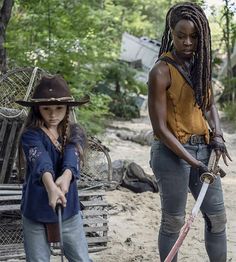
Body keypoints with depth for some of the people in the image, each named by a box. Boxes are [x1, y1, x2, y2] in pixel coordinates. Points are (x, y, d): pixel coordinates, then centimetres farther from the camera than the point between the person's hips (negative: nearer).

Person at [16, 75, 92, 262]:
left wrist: (66, 177, -46)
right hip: (36, 212, -2)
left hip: (69, 210, 2)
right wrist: (50, 186, -52)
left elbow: (72, 157, -23)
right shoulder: (31, 135, -11)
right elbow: (41, 161, -31)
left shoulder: (75, 133, -2)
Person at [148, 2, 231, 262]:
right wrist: (193, 162, -20)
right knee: (173, 221, 3)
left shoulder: (200, 65, 4)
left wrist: (217, 135, 0)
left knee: (217, 216, 12)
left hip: (202, 149, 7)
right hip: (172, 152, -7)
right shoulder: (161, 71, -15)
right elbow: (160, 128, -17)